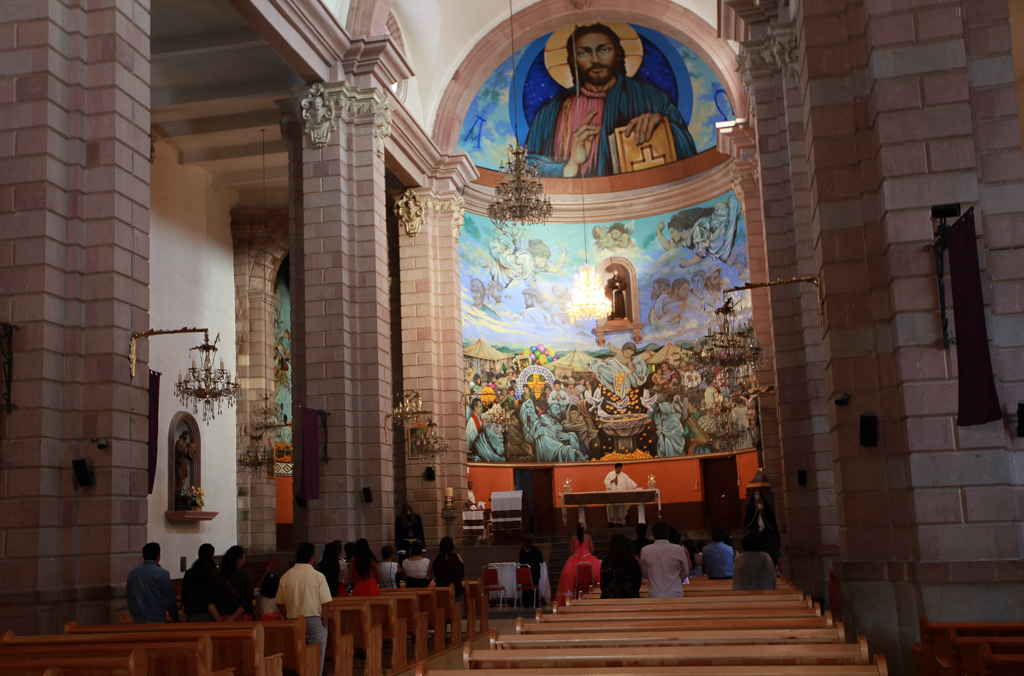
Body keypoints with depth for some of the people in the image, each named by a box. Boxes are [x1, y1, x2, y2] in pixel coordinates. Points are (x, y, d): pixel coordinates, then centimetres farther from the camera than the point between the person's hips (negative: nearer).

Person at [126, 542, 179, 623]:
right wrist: (175, 618, 8)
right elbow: (169, 599, -5)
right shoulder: (162, 573, -8)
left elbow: (128, 597, 14)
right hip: (156, 620, -5)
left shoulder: (132, 573, 7)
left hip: (137, 620, 5)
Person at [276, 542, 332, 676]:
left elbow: (280, 604, 7)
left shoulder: (285, 577, 2)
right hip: (314, 621, -4)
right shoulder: (318, 576, -9)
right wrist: (324, 624, 0)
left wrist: (289, 620, 14)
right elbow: (326, 604, -11)